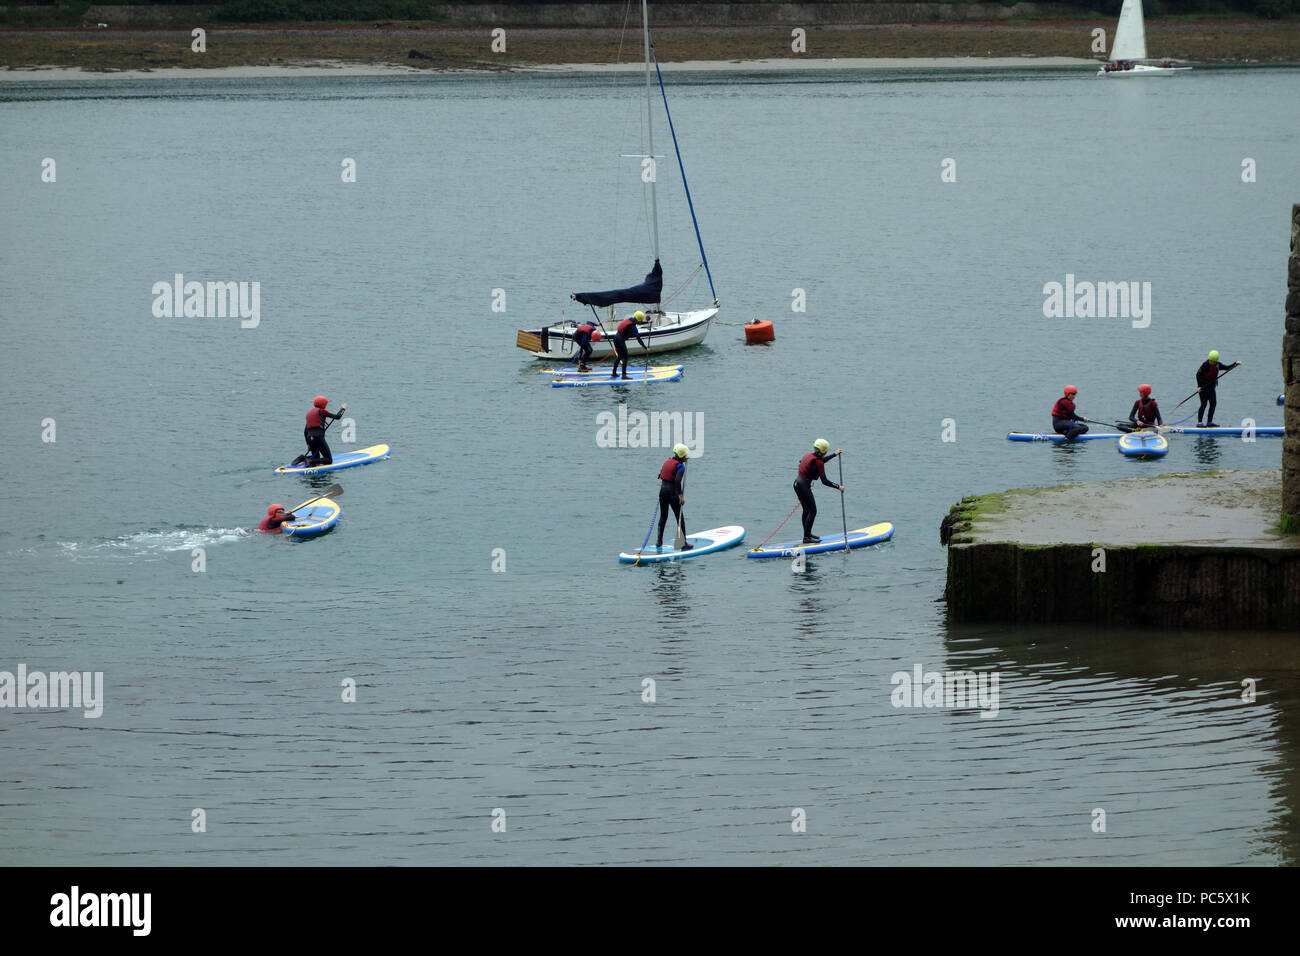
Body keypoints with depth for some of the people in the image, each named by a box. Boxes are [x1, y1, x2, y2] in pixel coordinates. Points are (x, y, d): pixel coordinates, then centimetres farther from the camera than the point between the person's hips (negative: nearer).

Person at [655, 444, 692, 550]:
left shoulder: (667, 462, 10)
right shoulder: (680, 466, -12)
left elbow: (660, 476, 15)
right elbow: (677, 481, -23)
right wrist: (681, 496, -24)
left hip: (663, 490, 7)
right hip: (672, 492, -7)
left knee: (663, 516, 17)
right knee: (680, 518, 3)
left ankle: (659, 541, 17)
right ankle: (683, 543, 5)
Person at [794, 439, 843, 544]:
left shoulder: (809, 455, 9)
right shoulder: (817, 462, -18)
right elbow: (824, 481, -16)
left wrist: (834, 454, 38)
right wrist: (838, 487, -8)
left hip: (797, 483, 9)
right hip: (804, 485, -9)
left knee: (807, 509, 21)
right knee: (812, 511, -4)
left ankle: (807, 533, 32)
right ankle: (806, 538, -5)